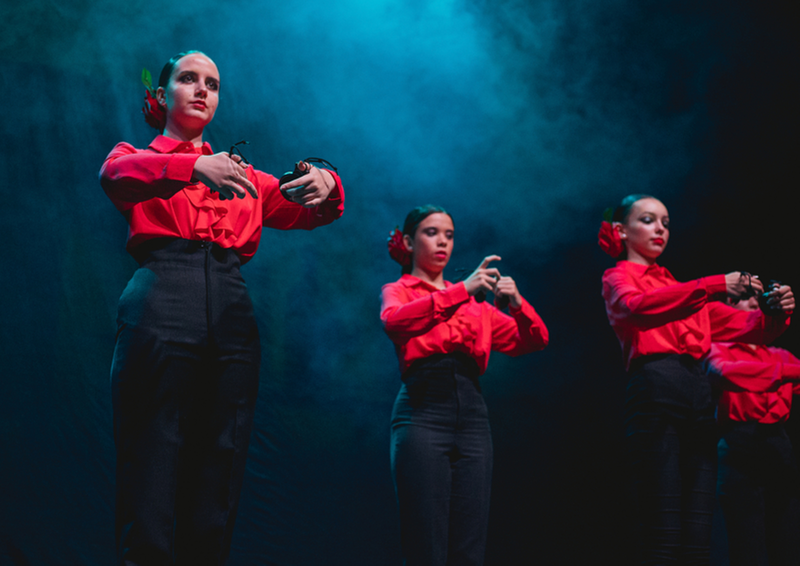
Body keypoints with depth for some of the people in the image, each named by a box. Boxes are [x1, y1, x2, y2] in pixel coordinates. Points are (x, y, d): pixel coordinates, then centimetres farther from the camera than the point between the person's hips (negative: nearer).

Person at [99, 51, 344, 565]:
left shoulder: (241, 175, 26)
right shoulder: (136, 156, 15)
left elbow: (308, 213, 15)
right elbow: (116, 175, -10)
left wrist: (325, 186, -10)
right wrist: (193, 167, -28)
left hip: (231, 319, 4)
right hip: (161, 309, -4)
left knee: (217, 487, 1)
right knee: (152, 481, -10)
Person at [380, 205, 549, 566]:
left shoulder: (476, 302, 23)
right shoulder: (398, 291, 12)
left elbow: (533, 341, 14)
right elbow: (395, 322, -13)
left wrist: (516, 304, -6)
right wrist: (462, 290, -19)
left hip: (472, 417, 4)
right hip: (423, 412, -4)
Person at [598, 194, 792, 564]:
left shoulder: (681, 289, 30)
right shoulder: (618, 278, 13)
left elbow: (743, 327, 20)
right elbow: (638, 305, -12)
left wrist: (775, 315, -3)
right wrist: (715, 285, -19)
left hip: (699, 395, 6)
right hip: (656, 391, -6)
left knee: (698, 536, -2)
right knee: (662, 533, -14)